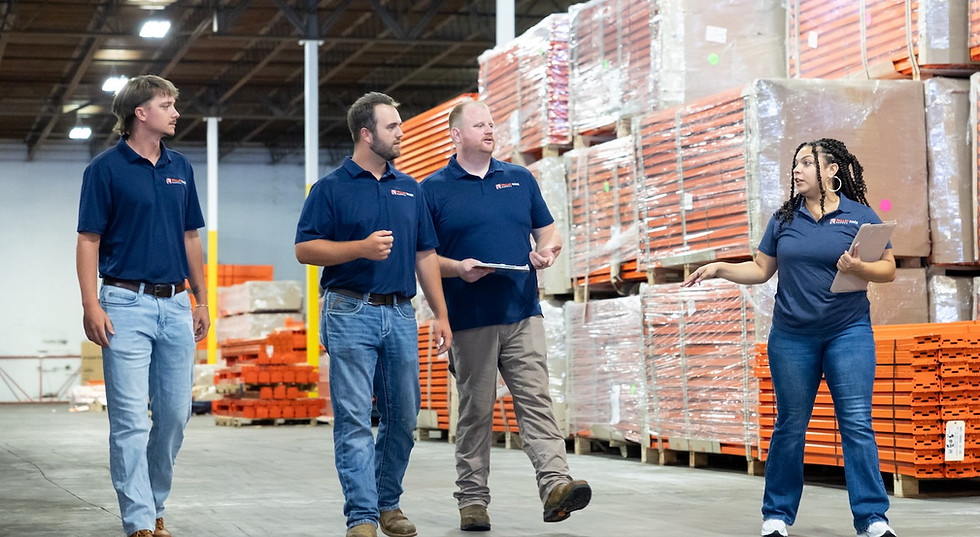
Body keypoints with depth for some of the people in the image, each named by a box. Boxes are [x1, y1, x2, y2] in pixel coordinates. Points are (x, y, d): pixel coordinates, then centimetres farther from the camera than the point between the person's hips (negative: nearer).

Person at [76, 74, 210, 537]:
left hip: (175, 306, 5)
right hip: (127, 304, -5)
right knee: (130, 419, -6)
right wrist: (92, 306, -14)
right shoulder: (106, 168, -3)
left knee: (175, 414, 7)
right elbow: (89, 242, -5)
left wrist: (201, 301, 13)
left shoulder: (180, 168, 13)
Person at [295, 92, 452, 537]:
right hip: (351, 313, -5)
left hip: (400, 315, 5)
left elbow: (425, 255, 16)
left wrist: (441, 314, 10)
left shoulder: (409, 189, 15)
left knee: (403, 417, 9)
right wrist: (362, 248, -18)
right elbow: (305, 249, -6)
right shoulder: (331, 188, 0)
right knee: (354, 420, -6)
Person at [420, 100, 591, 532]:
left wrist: (547, 251, -4)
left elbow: (549, 232, 19)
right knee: (475, 411, 3)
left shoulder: (520, 179, 14)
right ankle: (472, 499, 10)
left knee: (536, 400, -7)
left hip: (523, 315, 2)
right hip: (469, 321, -2)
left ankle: (555, 483, -16)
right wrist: (457, 267, -16)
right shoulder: (434, 189, 3)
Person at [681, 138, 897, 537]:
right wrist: (719, 269, 0)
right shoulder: (784, 219, 9)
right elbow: (761, 270, 13)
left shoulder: (859, 215, 1)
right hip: (792, 336, 2)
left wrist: (859, 268, -18)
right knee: (790, 426, 6)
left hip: (848, 332, -2)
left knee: (857, 422, -8)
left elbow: (888, 269, 1)